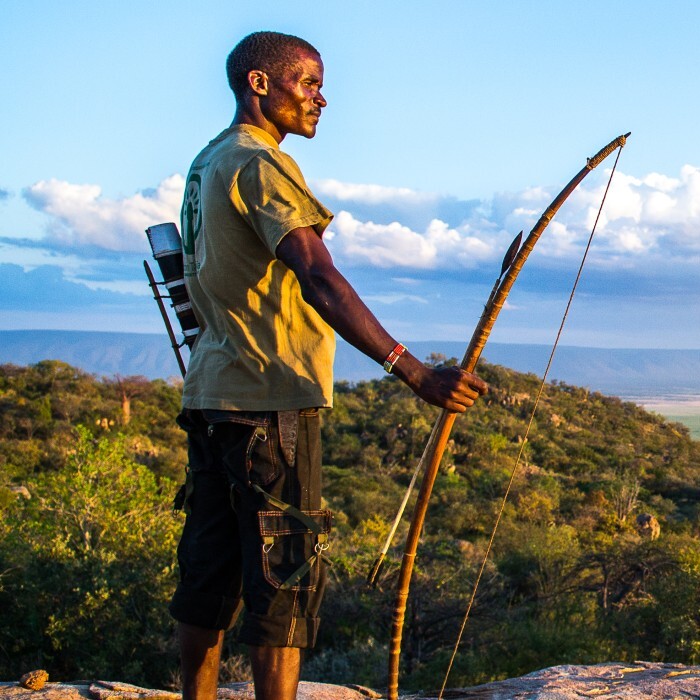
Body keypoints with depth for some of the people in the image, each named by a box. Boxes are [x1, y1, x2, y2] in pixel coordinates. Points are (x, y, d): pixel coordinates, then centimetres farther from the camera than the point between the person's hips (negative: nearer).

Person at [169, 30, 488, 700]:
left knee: (211, 570, 12)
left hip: (212, 394, 10)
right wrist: (413, 372, -31)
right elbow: (319, 281, -25)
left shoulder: (207, 162, 19)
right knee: (284, 575, -5)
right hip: (269, 399, -10)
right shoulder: (260, 163, -12)